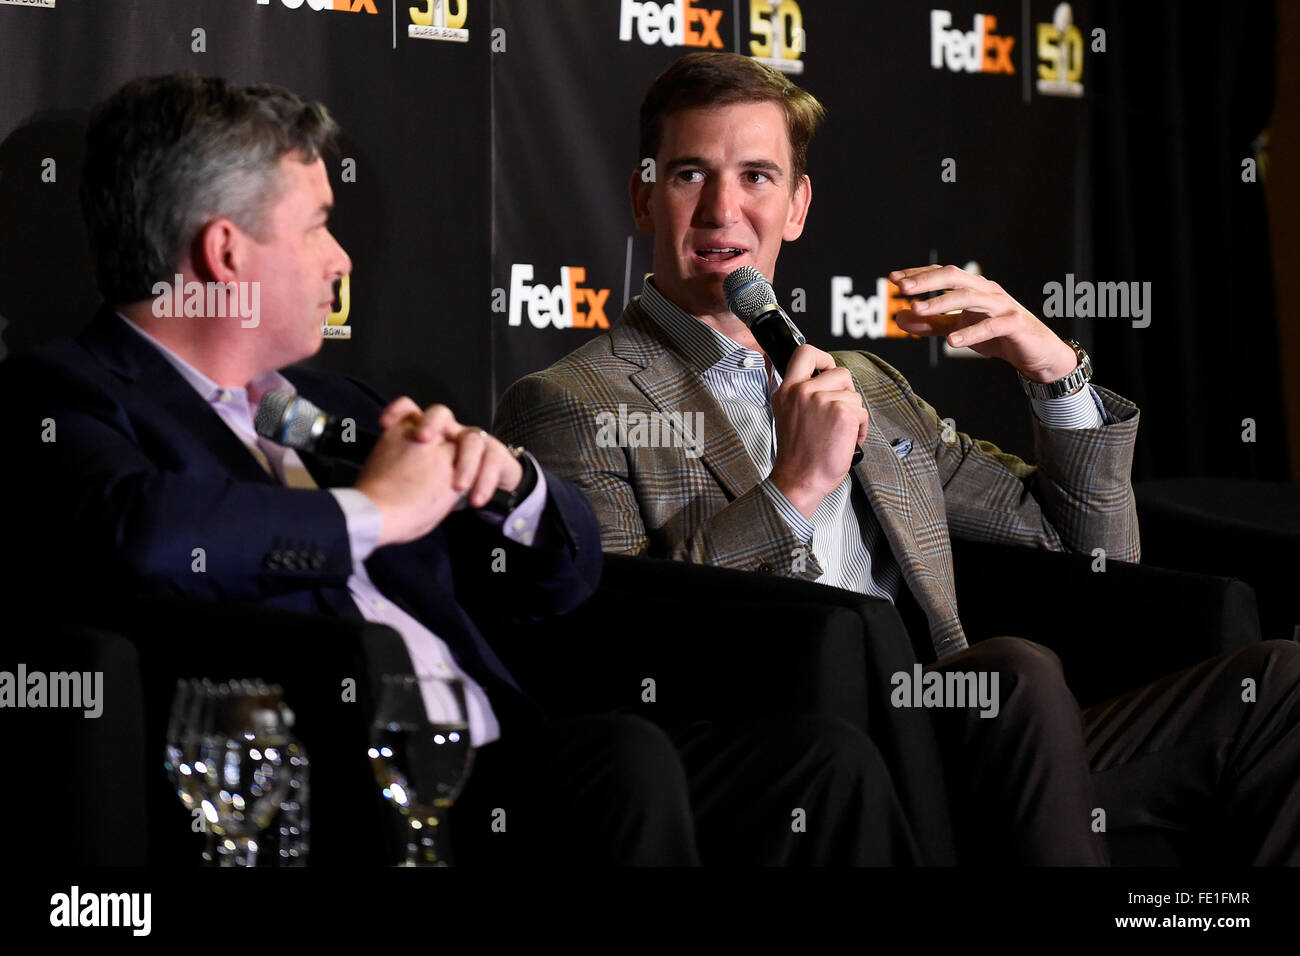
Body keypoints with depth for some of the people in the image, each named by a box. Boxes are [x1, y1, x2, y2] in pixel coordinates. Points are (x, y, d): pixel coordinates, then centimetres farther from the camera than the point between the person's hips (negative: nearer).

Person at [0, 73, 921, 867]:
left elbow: (564, 573, 30)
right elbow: (136, 534, -24)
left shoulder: (329, 403, 25)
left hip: (501, 771, 8)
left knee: (828, 760, -9)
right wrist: (372, 509, -8)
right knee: (628, 757, -30)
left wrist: (508, 480, 6)